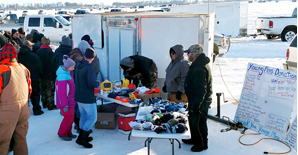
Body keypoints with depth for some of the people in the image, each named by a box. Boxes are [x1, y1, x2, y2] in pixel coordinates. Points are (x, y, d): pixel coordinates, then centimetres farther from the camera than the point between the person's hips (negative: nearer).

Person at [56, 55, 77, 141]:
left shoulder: (68, 72, 6)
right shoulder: (63, 76, -26)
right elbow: (62, 92, -25)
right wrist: (65, 105, -22)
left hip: (70, 100, 9)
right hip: (65, 101, -9)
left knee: (71, 116, 14)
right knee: (69, 116, -2)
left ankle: (68, 133, 27)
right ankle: (62, 134, 15)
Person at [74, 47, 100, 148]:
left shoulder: (78, 66, 6)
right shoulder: (89, 68, -21)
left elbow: (75, 80, 16)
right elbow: (92, 83, -26)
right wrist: (98, 83, -8)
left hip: (78, 97, 9)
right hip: (88, 98, -9)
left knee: (83, 116, 20)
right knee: (92, 118, 2)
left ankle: (82, 137, 27)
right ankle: (82, 139, 0)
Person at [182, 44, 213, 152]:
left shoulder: (199, 69, -27)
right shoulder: (197, 65, 9)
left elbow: (201, 90, -28)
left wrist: (196, 105, -25)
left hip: (200, 102, -11)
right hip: (194, 100, 11)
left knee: (198, 122, 3)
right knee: (192, 120, 22)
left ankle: (202, 144, 18)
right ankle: (195, 139, 40)